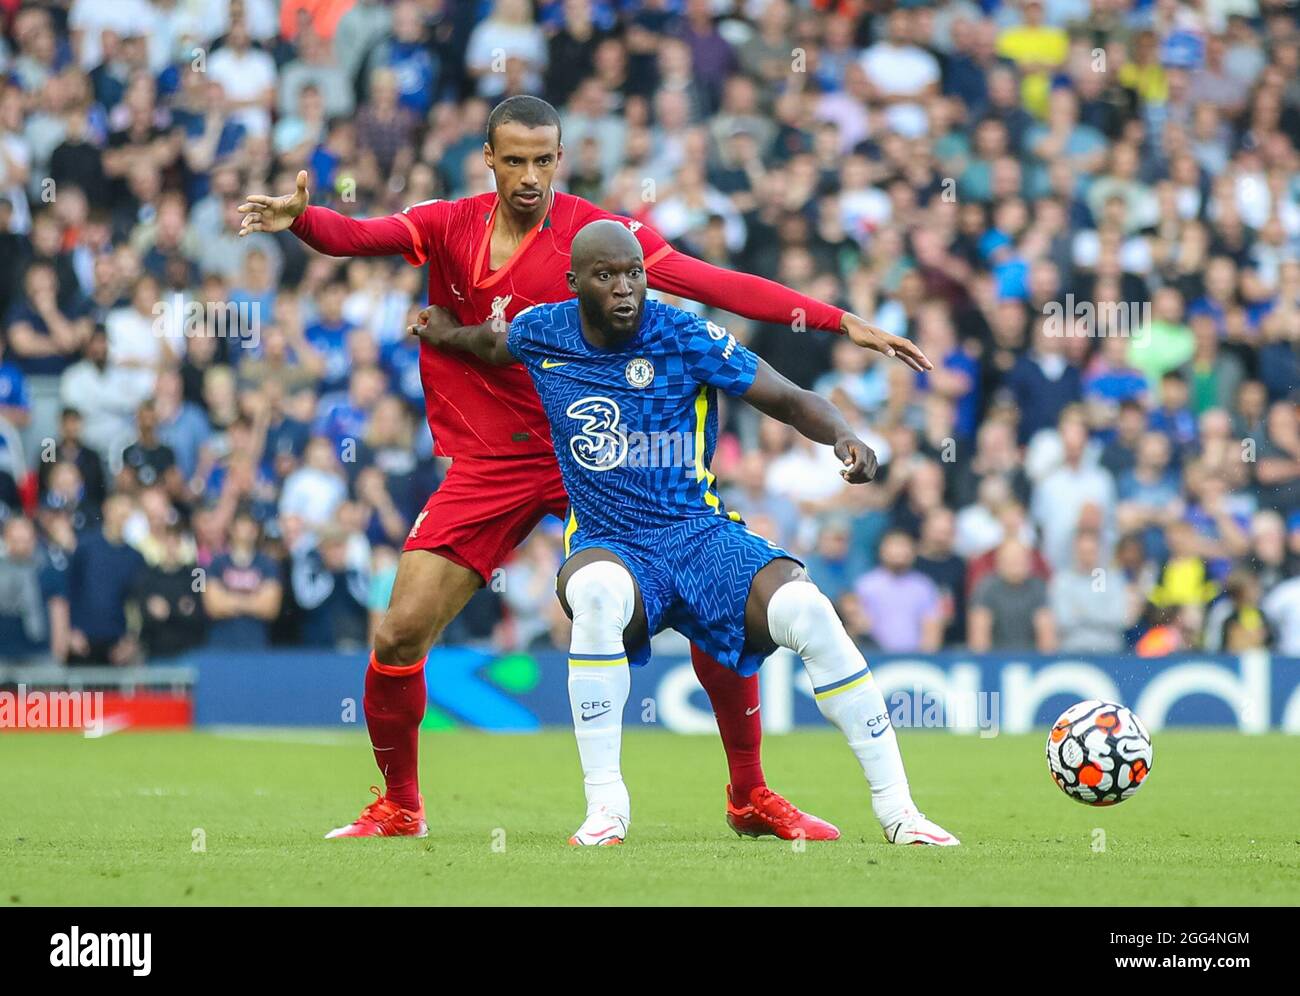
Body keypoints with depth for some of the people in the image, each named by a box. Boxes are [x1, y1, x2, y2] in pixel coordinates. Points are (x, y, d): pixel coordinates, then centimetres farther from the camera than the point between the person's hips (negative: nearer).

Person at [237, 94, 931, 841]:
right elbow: (358, 237, -14)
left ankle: (752, 795, 11)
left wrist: (839, 321, -20)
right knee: (400, 635, -8)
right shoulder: (449, 227, -1)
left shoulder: (599, 231, -7)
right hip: (488, 463, 1)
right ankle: (400, 807, 17)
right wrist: (300, 220, -37)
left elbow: (715, 284, -12)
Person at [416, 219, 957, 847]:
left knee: (807, 611, -28)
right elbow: (494, 343, 29)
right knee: (597, 595, -39)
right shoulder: (542, 335, 2)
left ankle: (895, 806, -16)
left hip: (702, 535, 0)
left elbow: (788, 401, -6)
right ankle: (604, 806, -30)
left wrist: (843, 436, -24)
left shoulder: (686, 339, -6)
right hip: (608, 546, 1)